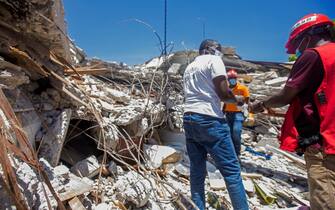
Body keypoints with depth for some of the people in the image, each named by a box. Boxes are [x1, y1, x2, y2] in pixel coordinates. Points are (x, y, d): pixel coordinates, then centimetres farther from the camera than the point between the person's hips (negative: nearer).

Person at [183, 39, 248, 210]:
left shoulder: (189, 67, 22)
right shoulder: (214, 60, 0)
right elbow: (223, 93, -10)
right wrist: (235, 99, 9)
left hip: (189, 119, 8)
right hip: (209, 119, -8)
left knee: (197, 170, 10)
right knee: (231, 169, -3)